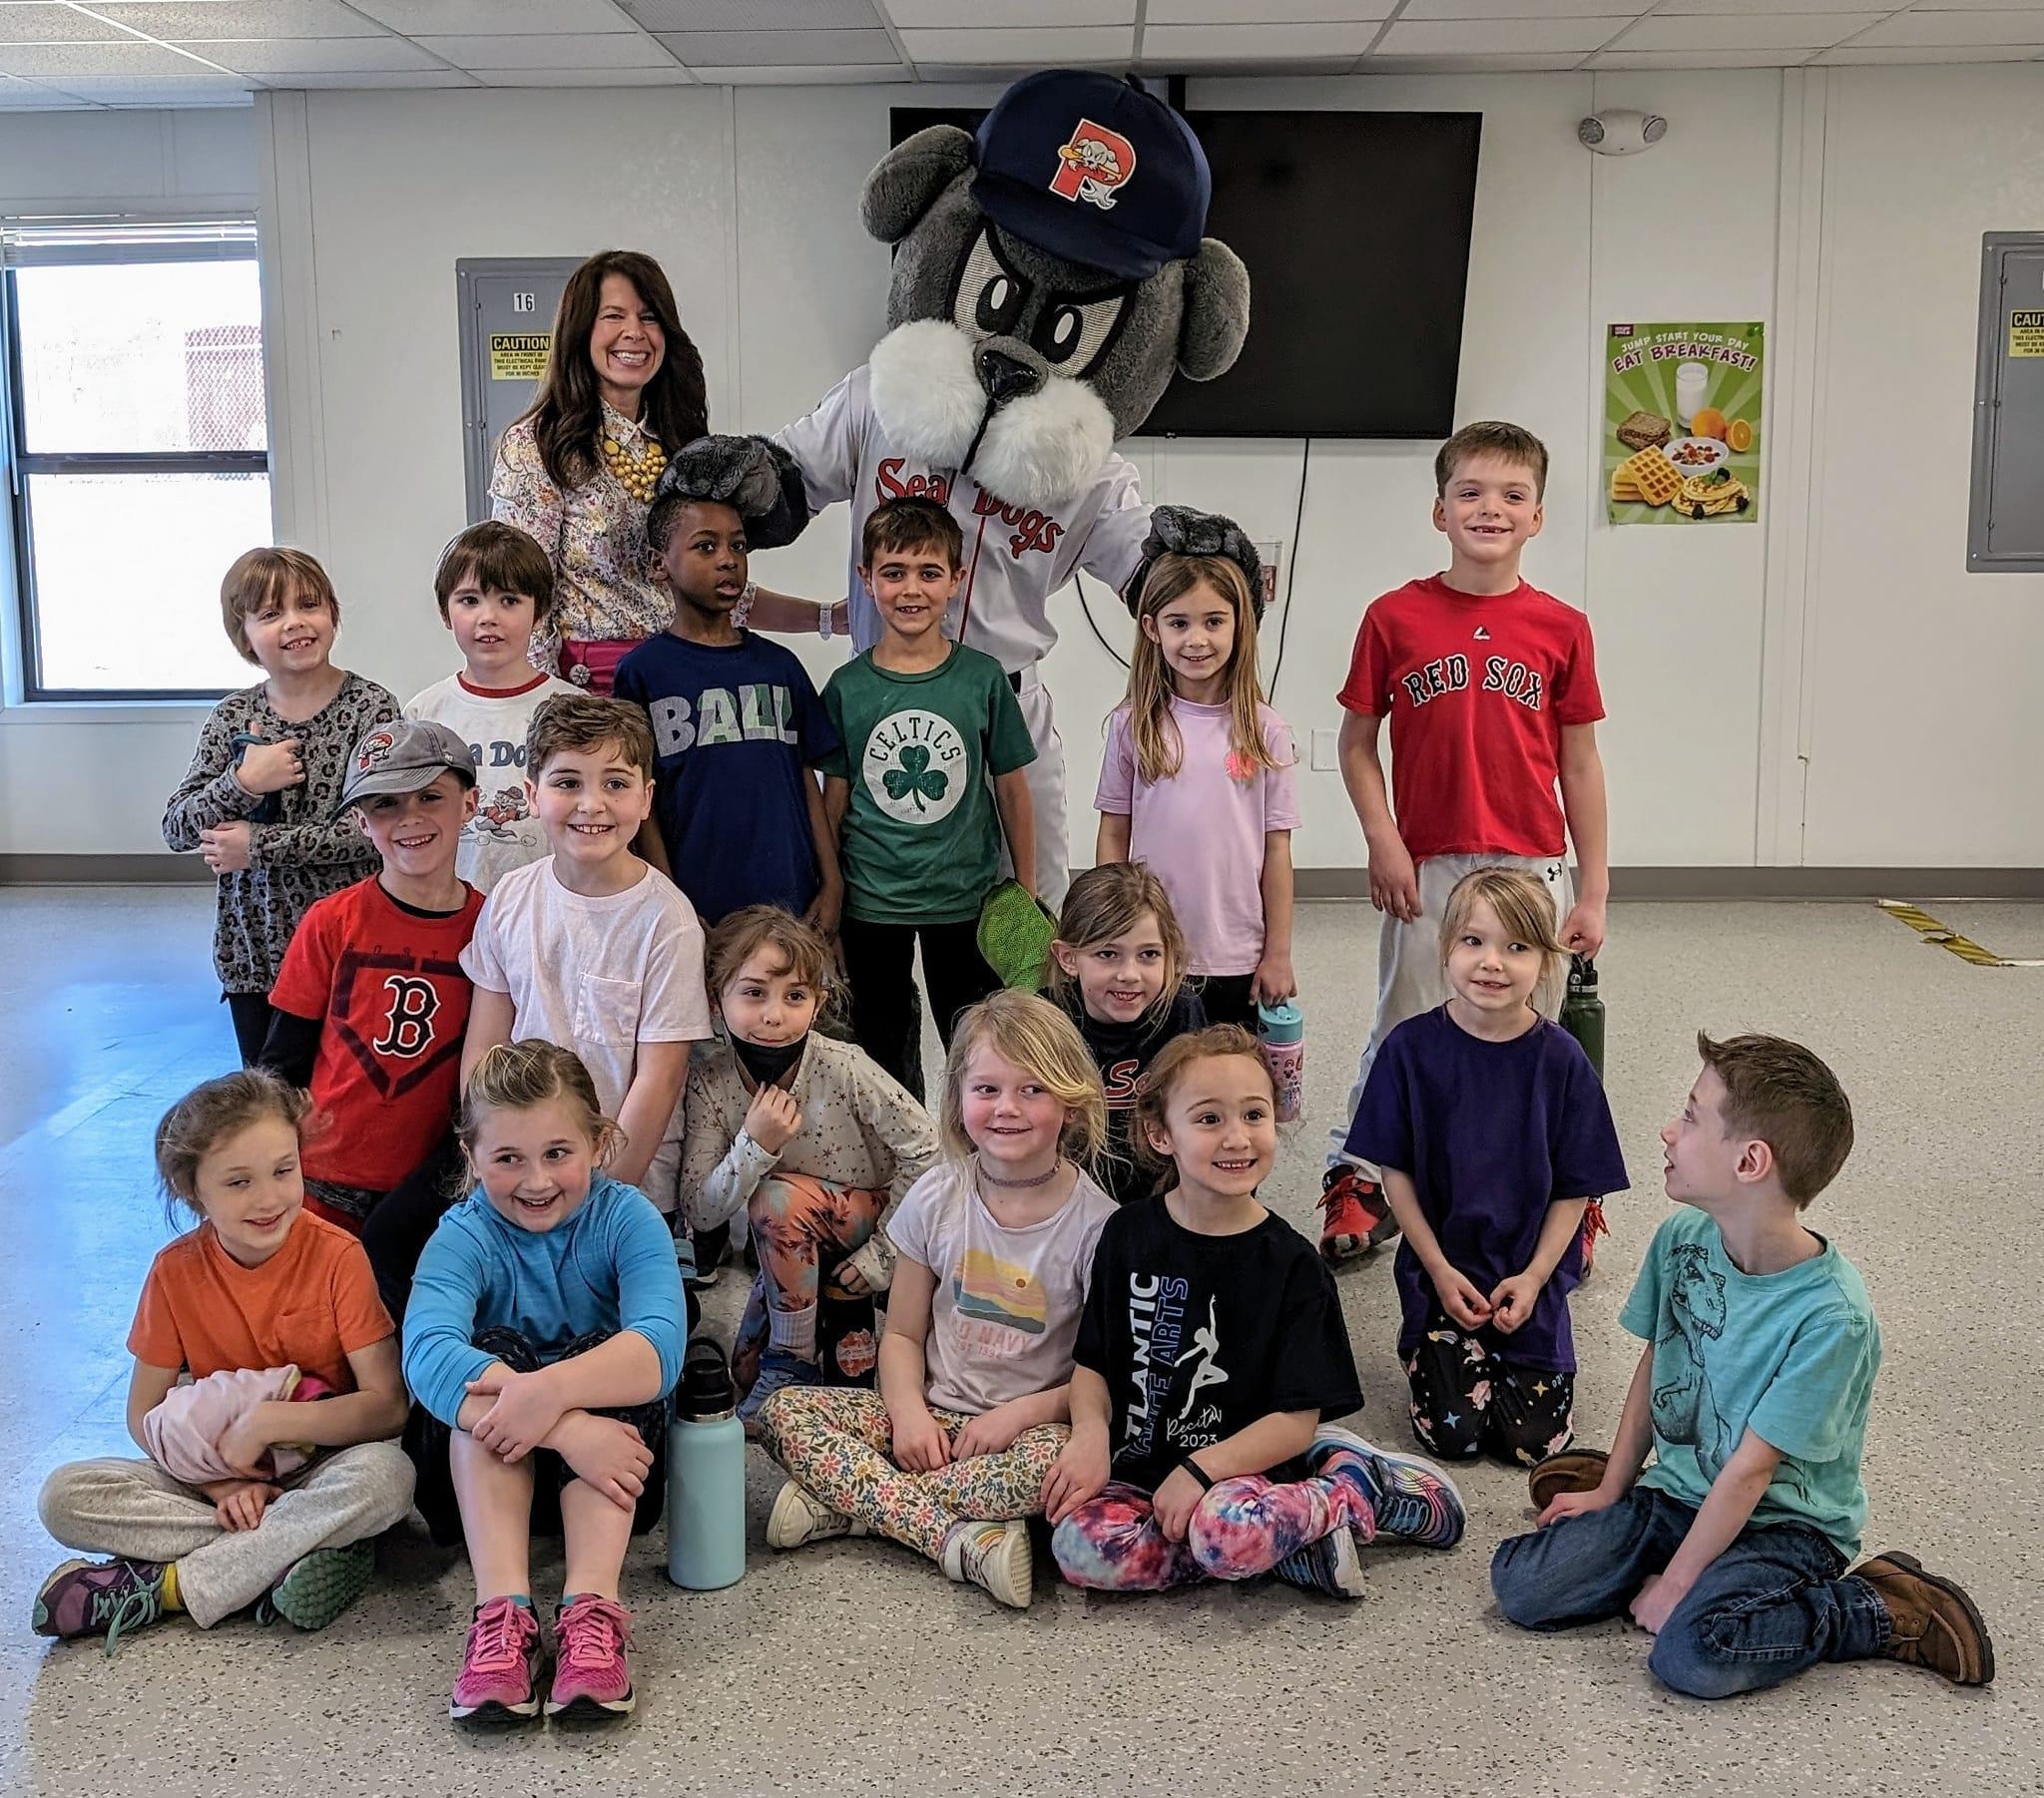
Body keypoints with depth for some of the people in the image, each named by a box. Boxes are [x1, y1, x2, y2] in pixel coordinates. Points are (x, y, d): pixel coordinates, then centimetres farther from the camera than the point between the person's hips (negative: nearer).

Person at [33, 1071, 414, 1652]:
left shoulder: (337, 1256, -13)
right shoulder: (177, 1270, -5)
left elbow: (388, 1406, -17)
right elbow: (145, 1414, -1)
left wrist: (267, 1419, -24)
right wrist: (220, 1480, -18)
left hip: (320, 1471, -2)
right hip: (212, 1478, 2)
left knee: (387, 1473, -36)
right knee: (64, 1497, -19)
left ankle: (160, 1587, -25)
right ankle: (279, 1558, -24)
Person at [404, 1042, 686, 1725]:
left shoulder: (627, 1220, -10)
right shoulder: (463, 1239, -11)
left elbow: (661, 1346, -29)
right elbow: (427, 1355, -34)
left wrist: (553, 1389, -47)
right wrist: (568, 1431, -46)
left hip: (607, 1470, 0)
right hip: (489, 1475, 0)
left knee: (606, 1365, -28)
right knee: (491, 1357, -27)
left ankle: (591, 1607, -38)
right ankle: (502, 1610, -38)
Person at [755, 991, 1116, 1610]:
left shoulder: (1094, 1222, -9)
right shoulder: (937, 1197, 0)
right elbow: (903, 1333, 5)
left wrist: (1022, 1413, -20)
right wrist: (909, 1412, -13)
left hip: (1030, 1422, -3)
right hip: (933, 1413, 4)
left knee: (1055, 1463, -38)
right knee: (783, 1412, -17)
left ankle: (842, 1502, -24)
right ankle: (960, 1537, -28)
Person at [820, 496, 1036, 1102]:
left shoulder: (983, 678, -5)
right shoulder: (847, 687, -4)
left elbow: (1011, 789, 1)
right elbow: (834, 798, 3)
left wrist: (1025, 894, 3)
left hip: (967, 898, -1)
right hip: (870, 902, 1)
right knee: (883, 1052, 15)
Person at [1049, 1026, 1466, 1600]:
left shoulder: (1292, 1265, -5)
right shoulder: (1129, 1235, 2)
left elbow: (1297, 1421, -7)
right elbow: (1091, 1361, 8)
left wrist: (1201, 1468, -18)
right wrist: (1090, 1434, -12)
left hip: (1244, 1467, -3)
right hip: (1137, 1469, 4)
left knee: (1228, 1526, -37)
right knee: (1081, 1545, -28)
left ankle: (1356, 1494, -6)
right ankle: (1288, 1541, -12)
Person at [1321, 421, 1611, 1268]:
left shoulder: (1562, 628, 1)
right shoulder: (1396, 617, -1)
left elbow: (1579, 765, 4)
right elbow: (1356, 741, 5)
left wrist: (1593, 892, 4)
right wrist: (1381, 839, -7)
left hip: (1532, 871, 1)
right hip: (1427, 871, -1)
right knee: (1405, 1036, 6)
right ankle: (1355, 1180, 20)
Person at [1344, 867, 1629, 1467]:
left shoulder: (1561, 1060, -10)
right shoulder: (1412, 1048, -10)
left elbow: (1575, 1188, -4)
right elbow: (1395, 1171, -4)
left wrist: (1534, 1276, -11)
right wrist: (1440, 1270, -8)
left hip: (1529, 1277, 1)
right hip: (1441, 1271, 0)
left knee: (1537, 1441, -3)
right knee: (1451, 1434, -7)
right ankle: (1423, 1343, 23)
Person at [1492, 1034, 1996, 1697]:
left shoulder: (1829, 1316, -26)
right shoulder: (1681, 1240, -7)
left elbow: (1750, 1469, -21)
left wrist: (1675, 1584, -16)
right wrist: (1610, 1492, 9)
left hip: (1784, 1524, -5)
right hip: (1677, 1491, 5)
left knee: (1694, 1651, -31)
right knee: (1522, 1583, -13)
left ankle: (1882, 1612, -7)